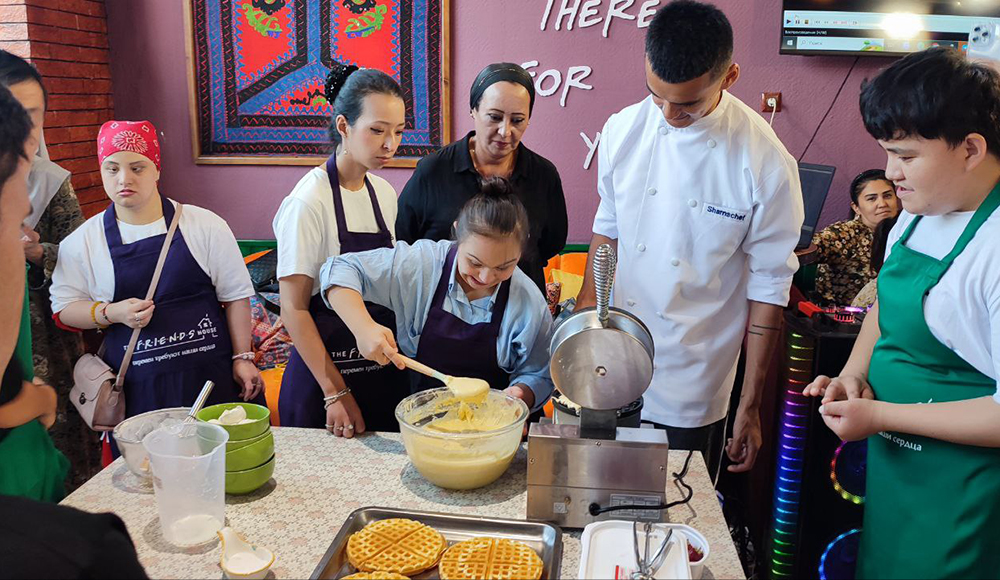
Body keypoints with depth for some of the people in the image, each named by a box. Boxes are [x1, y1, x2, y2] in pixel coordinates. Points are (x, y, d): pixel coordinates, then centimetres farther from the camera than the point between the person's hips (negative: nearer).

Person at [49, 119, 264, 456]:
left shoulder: (205, 225, 0)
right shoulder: (81, 242, 3)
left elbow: (235, 295, 3)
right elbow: (64, 308, 8)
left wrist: (242, 358, 0)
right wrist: (112, 313, -11)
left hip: (214, 376, 0)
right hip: (139, 388, 1)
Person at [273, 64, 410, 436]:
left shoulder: (385, 194, 4)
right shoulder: (308, 202, -16)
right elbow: (294, 310, -15)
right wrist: (336, 394, -16)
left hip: (384, 373, 6)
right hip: (324, 374, -6)